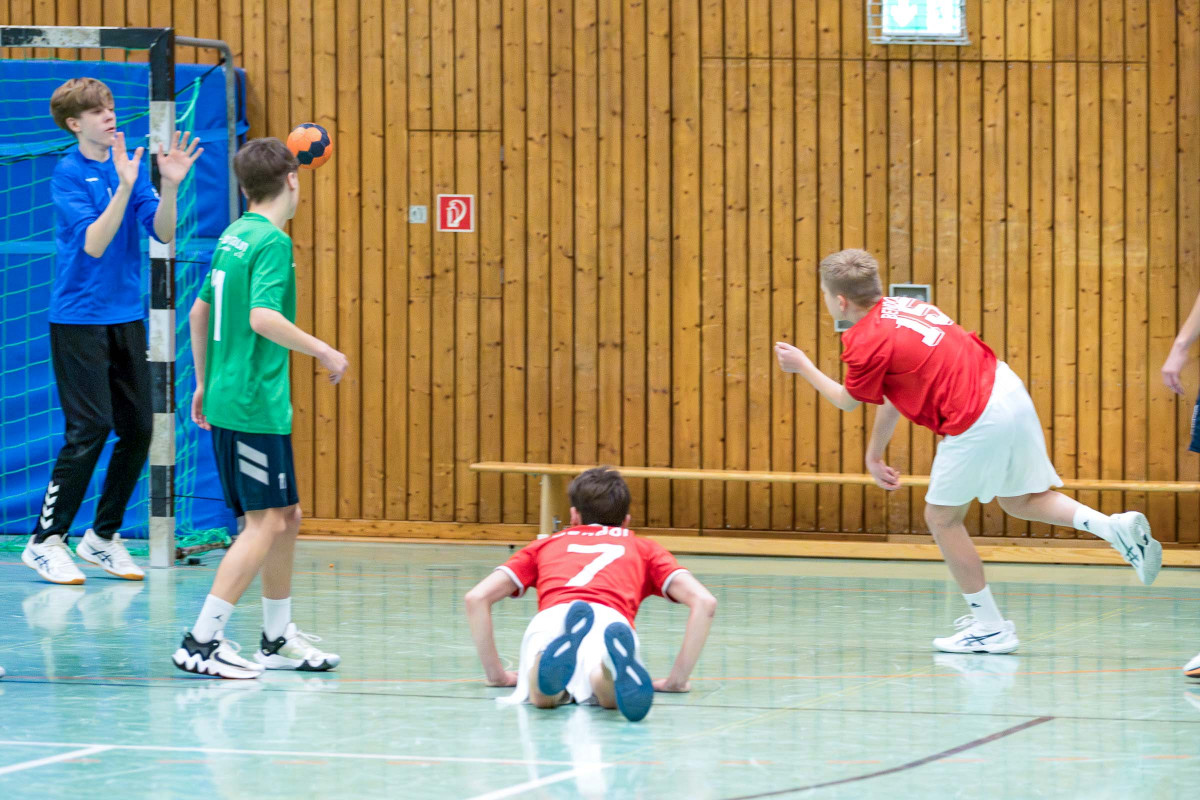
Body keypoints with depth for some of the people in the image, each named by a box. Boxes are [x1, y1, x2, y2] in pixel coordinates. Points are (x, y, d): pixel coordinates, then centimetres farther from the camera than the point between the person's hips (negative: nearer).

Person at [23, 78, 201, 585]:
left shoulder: (129, 163, 5)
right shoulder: (68, 174, -11)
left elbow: (161, 232, 0)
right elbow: (93, 244, -21)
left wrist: (170, 186, -17)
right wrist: (123, 186, -31)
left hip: (126, 317, 6)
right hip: (79, 319, -6)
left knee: (138, 429, 6)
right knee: (90, 429, -11)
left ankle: (103, 535, 20)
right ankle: (45, 541, -1)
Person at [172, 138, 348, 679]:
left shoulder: (234, 237, 13)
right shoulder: (272, 241, -14)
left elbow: (200, 312, 21)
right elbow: (263, 317, -26)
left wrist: (204, 382, 28)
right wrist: (323, 352, -16)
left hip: (228, 398, 10)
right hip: (256, 406, -10)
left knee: (286, 516, 17)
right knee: (265, 524, -8)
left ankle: (277, 640, 24)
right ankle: (202, 643, -11)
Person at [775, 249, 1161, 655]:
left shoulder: (866, 342, -11)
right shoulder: (899, 307, 16)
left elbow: (848, 401, 9)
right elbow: (892, 391, 26)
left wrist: (803, 367, 23)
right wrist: (875, 452, 32)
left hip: (977, 420, -9)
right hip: (1008, 390, 9)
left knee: (942, 517, 7)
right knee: (1019, 499, 24)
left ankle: (990, 626, 11)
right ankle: (1115, 527, 6)